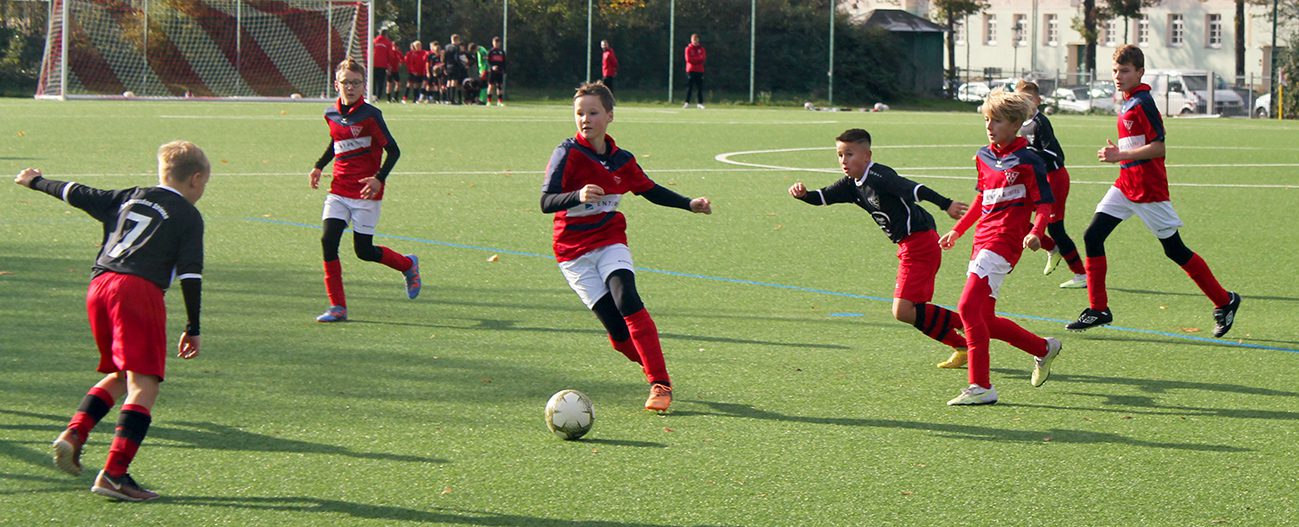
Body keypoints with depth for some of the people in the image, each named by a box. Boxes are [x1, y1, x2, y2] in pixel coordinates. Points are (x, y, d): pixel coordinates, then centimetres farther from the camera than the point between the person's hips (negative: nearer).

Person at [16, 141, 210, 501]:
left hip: (99, 285, 7)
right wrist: (193, 329, 5)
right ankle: (114, 474, -18)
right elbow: (190, 275, 2)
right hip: (139, 289, -7)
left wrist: (36, 182, 48)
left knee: (119, 376, 24)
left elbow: (77, 193, 30)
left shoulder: (128, 198, 23)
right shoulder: (188, 216, 9)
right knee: (144, 386, -8)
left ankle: (74, 433, 7)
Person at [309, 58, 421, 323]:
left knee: (364, 250, 1)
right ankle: (337, 306, -5)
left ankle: (408, 265, 32)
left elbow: (393, 150, -9)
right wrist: (319, 167, 15)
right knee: (328, 241, -12)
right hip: (339, 190, 5)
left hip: (366, 193, -5)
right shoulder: (331, 114, 6)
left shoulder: (370, 115, -11)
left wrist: (379, 178, -22)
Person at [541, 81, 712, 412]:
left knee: (627, 302, -24)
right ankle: (654, 369, 15)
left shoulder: (622, 160, 4)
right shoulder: (568, 154, -10)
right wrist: (578, 196, -39)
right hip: (573, 252, -2)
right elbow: (546, 202, -21)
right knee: (617, 330, -11)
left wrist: (690, 204, 15)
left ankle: (660, 384, -22)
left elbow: (649, 190, 23)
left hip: (610, 242, 2)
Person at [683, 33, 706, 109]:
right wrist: (698, 59, -7)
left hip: (700, 71, 2)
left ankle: (700, 103, 4)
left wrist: (694, 59, -10)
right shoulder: (688, 49, 4)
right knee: (689, 87, -5)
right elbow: (688, 59, -8)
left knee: (700, 87, 0)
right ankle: (687, 103, -5)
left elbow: (703, 58, -3)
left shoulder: (701, 49, 10)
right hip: (690, 70, -2)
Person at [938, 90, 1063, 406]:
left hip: (1004, 241, -9)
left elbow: (1044, 204, -8)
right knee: (984, 319, 8)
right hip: (982, 240, 9)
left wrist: (1035, 233, -25)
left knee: (968, 307, -19)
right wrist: (958, 230, 27)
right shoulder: (984, 157, 15)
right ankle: (1043, 349, 28)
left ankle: (980, 387, -16)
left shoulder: (1027, 161, -7)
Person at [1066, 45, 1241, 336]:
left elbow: (1158, 147, -22)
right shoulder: (1127, 102, 12)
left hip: (1149, 189, -9)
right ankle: (1098, 309, 4)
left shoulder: (1142, 103, -17)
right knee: (1092, 236, -1)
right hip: (1125, 186, 9)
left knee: (1174, 250, 0)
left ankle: (1225, 302, 14)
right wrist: (1118, 152, 11)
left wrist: (1122, 155, -22)